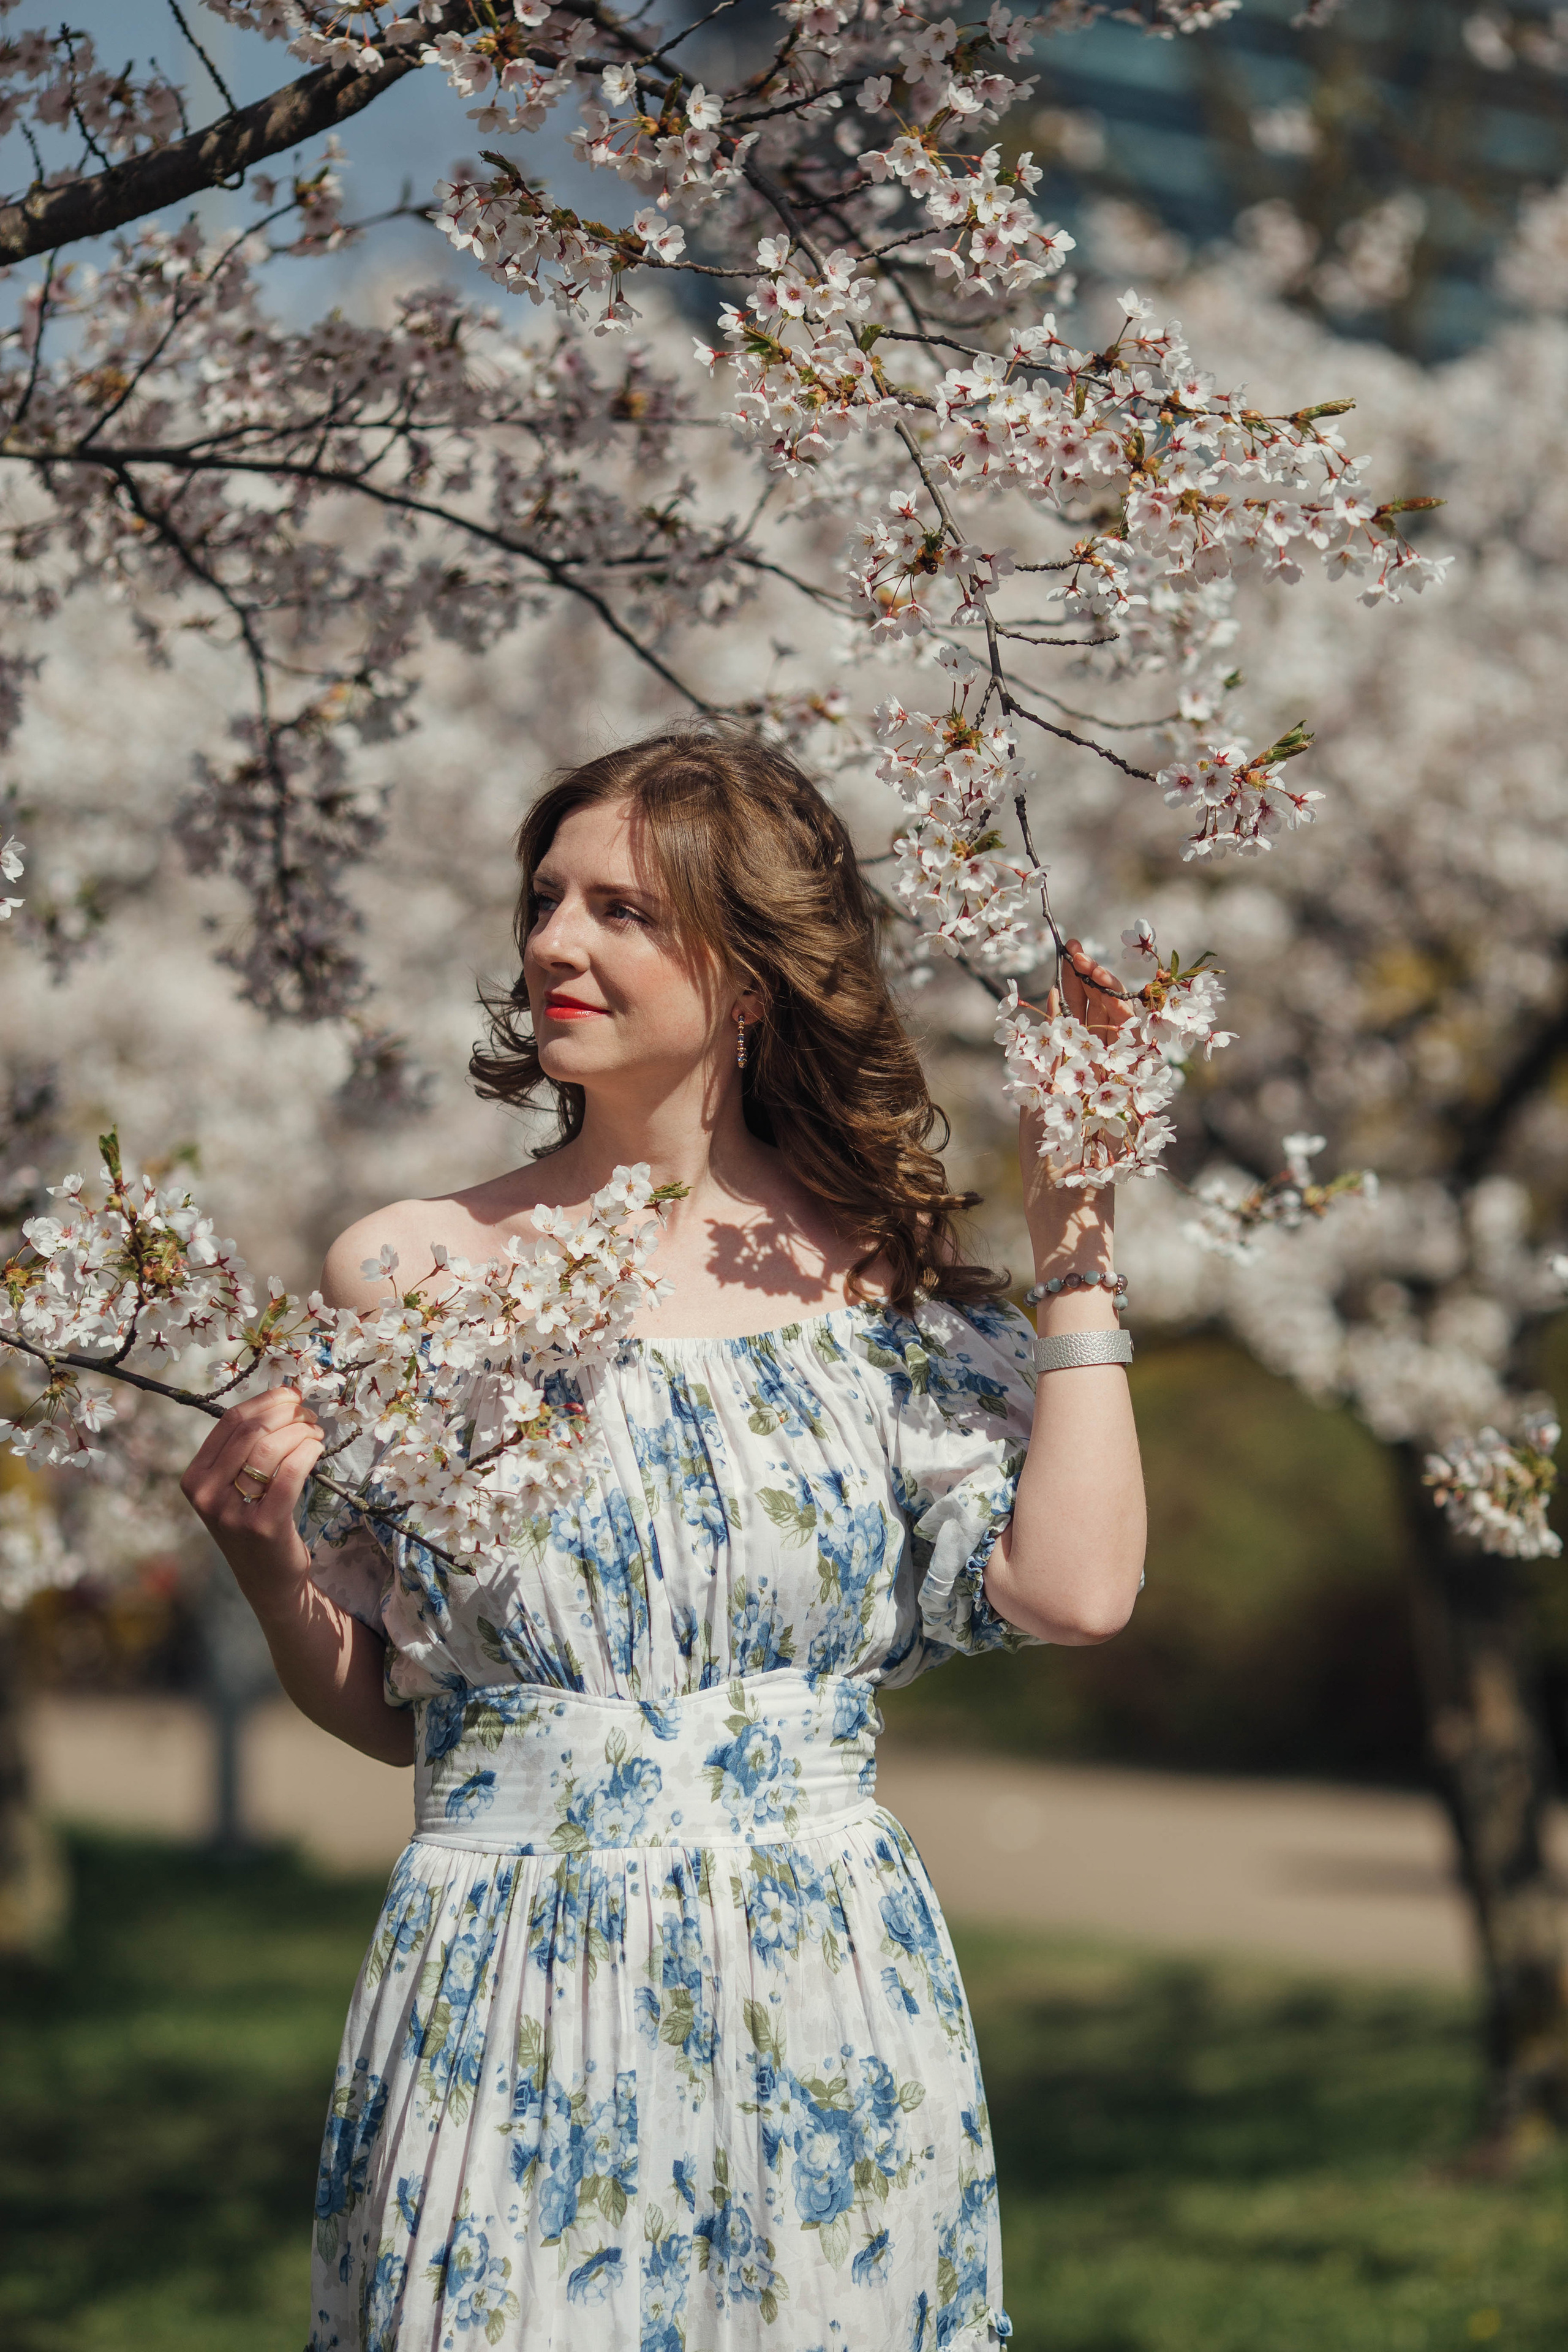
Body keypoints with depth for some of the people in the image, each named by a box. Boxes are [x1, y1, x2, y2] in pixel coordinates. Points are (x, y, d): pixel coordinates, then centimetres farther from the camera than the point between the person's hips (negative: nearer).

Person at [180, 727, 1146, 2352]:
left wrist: (1074, 1252, -6)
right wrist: (266, 1559, -12)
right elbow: (380, 1704, 7)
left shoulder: (882, 1279, 1)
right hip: (507, 2020, 0)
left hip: (829, 2016, 1)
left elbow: (1076, 1589, -13)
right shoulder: (411, 1273, 0)